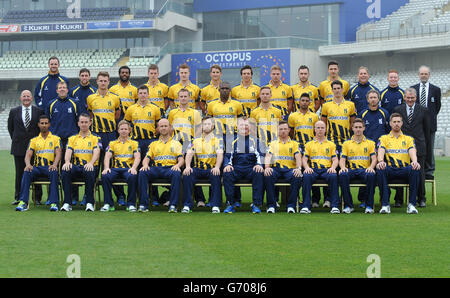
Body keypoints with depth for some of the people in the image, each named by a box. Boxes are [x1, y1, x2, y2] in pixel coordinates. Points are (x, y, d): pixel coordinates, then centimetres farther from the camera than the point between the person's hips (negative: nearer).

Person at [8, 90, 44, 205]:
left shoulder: (39, 111, 4)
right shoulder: (14, 111, 9)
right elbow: (10, 127, 16)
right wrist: (15, 139, 10)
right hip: (19, 148, 1)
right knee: (19, 173, 3)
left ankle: (37, 198, 5)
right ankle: (18, 198, 9)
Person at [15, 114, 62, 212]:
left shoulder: (55, 138, 13)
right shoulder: (33, 140, 19)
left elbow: (58, 153, -1)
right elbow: (28, 154, 6)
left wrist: (54, 164, -23)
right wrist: (28, 164, -18)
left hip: (50, 167, -2)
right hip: (37, 167, 2)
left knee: (54, 173, -38)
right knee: (27, 172, -32)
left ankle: (54, 203, -40)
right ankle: (23, 202, -37)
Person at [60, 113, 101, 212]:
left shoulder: (95, 138, 11)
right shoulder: (72, 138, 19)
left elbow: (96, 152, -5)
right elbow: (68, 151, 4)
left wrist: (91, 163, -27)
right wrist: (67, 161, -20)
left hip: (89, 167, -2)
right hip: (76, 167, 2)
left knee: (89, 172, -39)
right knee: (65, 171, -32)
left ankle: (90, 202, -30)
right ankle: (67, 203, -29)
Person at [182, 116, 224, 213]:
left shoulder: (217, 141, 11)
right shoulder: (195, 141, 17)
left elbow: (220, 154, -6)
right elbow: (189, 154, 3)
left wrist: (217, 167, -26)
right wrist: (187, 166, -18)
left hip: (211, 169, -2)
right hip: (198, 169, 2)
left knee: (215, 175, -37)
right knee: (187, 174, -30)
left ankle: (215, 205, -33)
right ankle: (187, 204, -26)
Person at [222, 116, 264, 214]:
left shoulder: (254, 141, 16)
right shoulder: (233, 141, 16)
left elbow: (259, 155, 9)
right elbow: (228, 156, 11)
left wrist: (259, 164, -12)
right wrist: (227, 165, -11)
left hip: (251, 168, 0)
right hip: (236, 168, 1)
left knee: (259, 173, -34)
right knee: (227, 174, -32)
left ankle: (256, 205, -27)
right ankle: (230, 205, -24)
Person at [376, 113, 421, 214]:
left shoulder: (408, 139, 19)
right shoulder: (384, 138, 16)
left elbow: (412, 152, 0)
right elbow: (380, 152, -2)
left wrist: (415, 161, -25)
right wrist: (380, 161, -27)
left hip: (404, 170, 1)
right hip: (390, 169, 0)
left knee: (415, 170, -34)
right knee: (380, 170, -36)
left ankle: (411, 205, -30)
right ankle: (385, 205, -33)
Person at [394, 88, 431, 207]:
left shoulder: (423, 110, 7)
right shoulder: (397, 110, 8)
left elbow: (427, 130, 9)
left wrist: (428, 148, 7)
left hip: (418, 147, 0)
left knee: (420, 173, 0)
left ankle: (421, 199, 10)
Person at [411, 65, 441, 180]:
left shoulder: (436, 89, 6)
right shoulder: (413, 89, 9)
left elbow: (437, 106, 11)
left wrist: (430, 117, 8)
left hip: (430, 123, -1)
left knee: (429, 148, 0)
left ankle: (429, 172, 6)